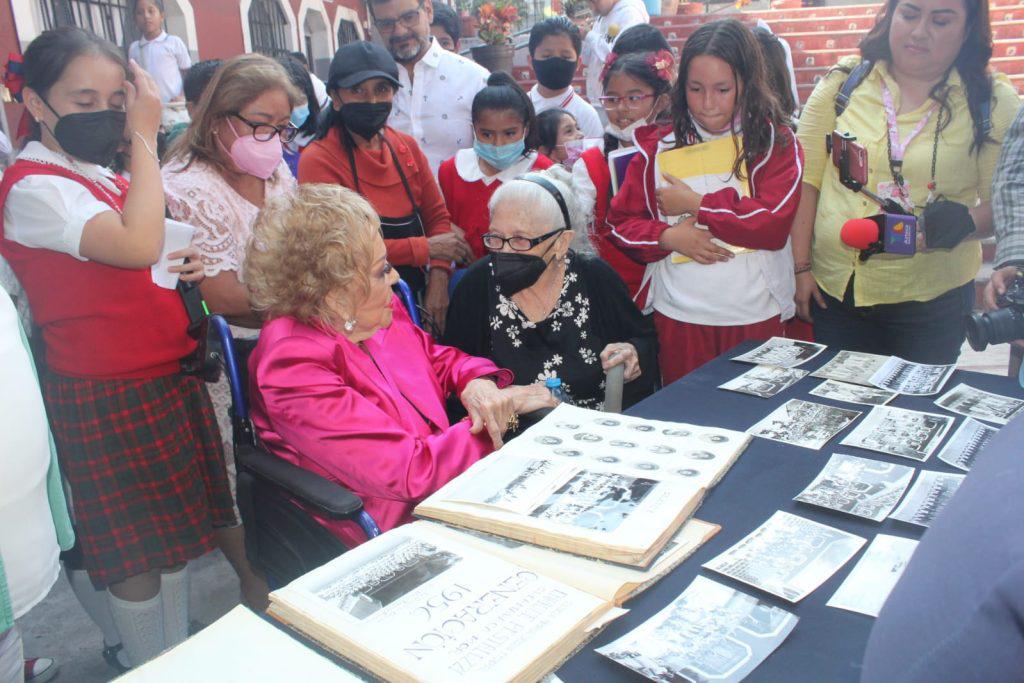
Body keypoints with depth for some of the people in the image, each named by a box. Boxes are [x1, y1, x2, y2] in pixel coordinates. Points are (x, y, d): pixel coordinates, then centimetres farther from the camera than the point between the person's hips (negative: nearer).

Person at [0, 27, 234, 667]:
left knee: (177, 525, 18)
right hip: (108, 396, -9)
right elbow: (137, 245, -32)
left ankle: (184, 651, 36)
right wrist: (145, 138, -21)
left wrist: (184, 266, 1)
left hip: (167, 376, 9)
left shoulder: (100, 175, 10)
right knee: (138, 548, 6)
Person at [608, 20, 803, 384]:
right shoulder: (659, 146, 3)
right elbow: (620, 222, 4)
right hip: (678, 316, 2)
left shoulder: (776, 140, -2)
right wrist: (668, 236, -14)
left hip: (755, 316, -1)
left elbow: (775, 223, -15)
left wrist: (695, 205, -11)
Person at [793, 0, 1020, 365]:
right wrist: (801, 267, -3)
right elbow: (806, 181, 0)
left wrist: (967, 222, -20)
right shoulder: (843, 82, 1)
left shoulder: (993, 103, -1)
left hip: (932, 302, -1)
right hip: (834, 289, 1)